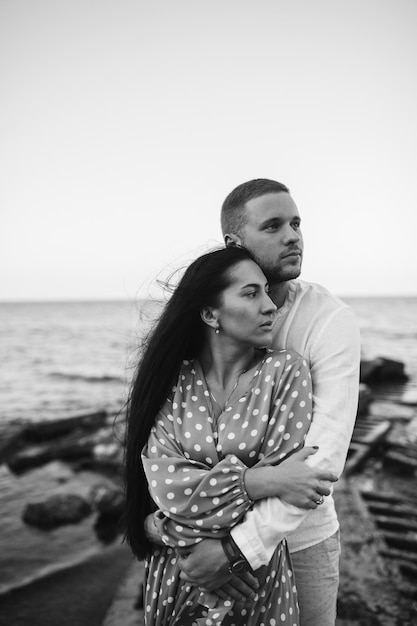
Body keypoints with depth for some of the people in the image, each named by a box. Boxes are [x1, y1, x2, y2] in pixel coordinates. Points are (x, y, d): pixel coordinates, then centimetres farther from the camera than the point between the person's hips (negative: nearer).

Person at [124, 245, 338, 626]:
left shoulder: (286, 371, -13)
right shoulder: (172, 381, -9)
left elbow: (287, 478, -16)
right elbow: (165, 484, -18)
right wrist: (262, 480, -25)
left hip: (257, 569, -1)